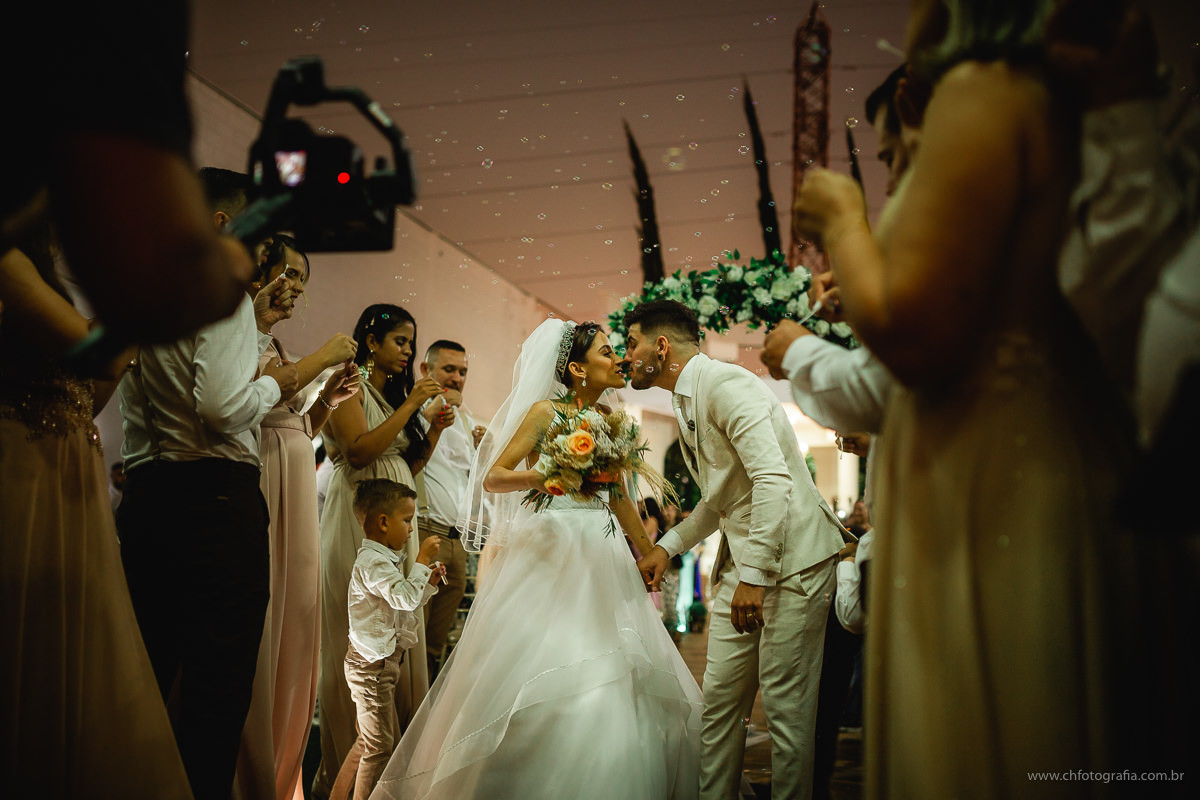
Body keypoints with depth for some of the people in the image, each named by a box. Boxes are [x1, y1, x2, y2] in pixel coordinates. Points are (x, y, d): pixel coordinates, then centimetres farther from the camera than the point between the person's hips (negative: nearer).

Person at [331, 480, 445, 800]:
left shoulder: (383, 559, 15)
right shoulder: (372, 562, -19)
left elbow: (402, 606, 20)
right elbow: (405, 598, -27)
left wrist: (430, 581, 9)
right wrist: (422, 561, -19)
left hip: (379, 662, 11)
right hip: (372, 665, -11)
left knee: (368, 740, 19)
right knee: (380, 745, -2)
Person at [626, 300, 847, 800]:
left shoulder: (726, 385, -15)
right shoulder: (687, 404, 16)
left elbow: (773, 481, -25)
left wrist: (755, 576, -26)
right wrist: (668, 547, 17)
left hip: (790, 559, -9)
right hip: (743, 563, 9)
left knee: (785, 706, -5)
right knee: (719, 700, 8)